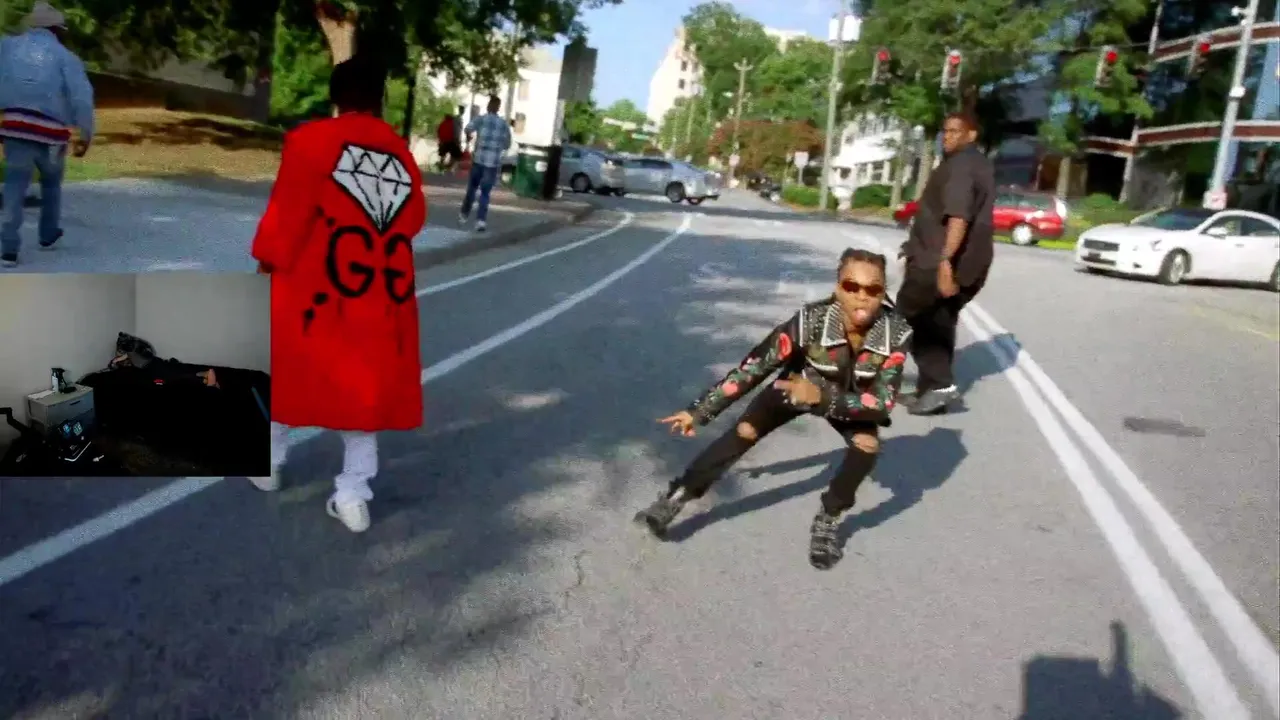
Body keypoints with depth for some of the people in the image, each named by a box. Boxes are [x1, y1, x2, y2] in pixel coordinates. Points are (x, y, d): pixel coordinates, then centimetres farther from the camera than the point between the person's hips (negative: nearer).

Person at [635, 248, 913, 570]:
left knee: (868, 445, -25)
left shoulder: (895, 332, -32)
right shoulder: (811, 320, -35)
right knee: (744, 432, -16)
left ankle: (827, 521, -2)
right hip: (798, 385, -1)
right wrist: (699, 411, -24)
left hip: (850, 396, 1)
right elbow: (753, 367, -28)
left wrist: (823, 397, -46)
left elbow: (883, 400, -31)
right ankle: (676, 498, -4)